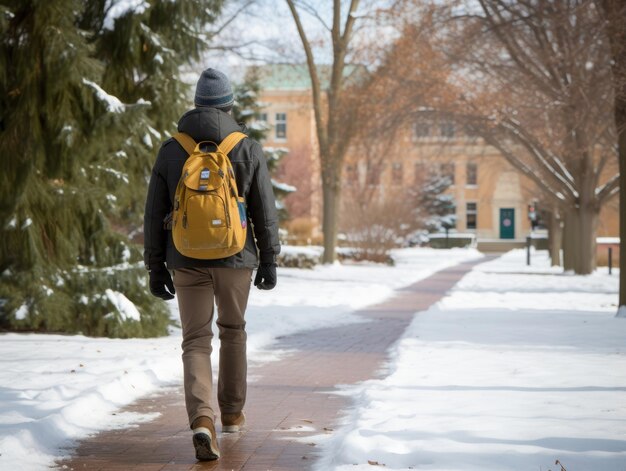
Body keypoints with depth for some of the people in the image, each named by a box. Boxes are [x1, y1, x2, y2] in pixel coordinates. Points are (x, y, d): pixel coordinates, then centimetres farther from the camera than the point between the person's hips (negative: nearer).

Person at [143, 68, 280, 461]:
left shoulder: (171, 151, 2)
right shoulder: (248, 149, -3)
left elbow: (155, 215, 3)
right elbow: (265, 211, -2)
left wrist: (156, 266, 9)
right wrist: (269, 260, 7)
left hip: (187, 261, 0)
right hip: (235, 258, 0)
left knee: (196, 341, 2)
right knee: (233, 332, 20)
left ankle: (202, 420, -18)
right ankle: (232, 412, 31)